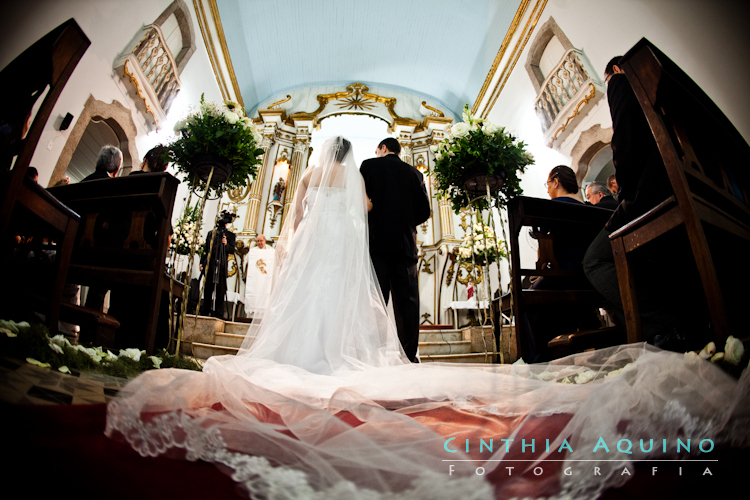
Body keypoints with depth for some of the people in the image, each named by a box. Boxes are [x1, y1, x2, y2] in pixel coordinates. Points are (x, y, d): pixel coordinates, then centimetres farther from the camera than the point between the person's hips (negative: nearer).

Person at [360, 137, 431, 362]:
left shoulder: (369, 165, 7)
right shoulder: (414, 173, 15)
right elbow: (424, 211, 10)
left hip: (377, 242, -2)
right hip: (406, 244, 3)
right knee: (407, 302, 3)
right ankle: (409, 355, 4)